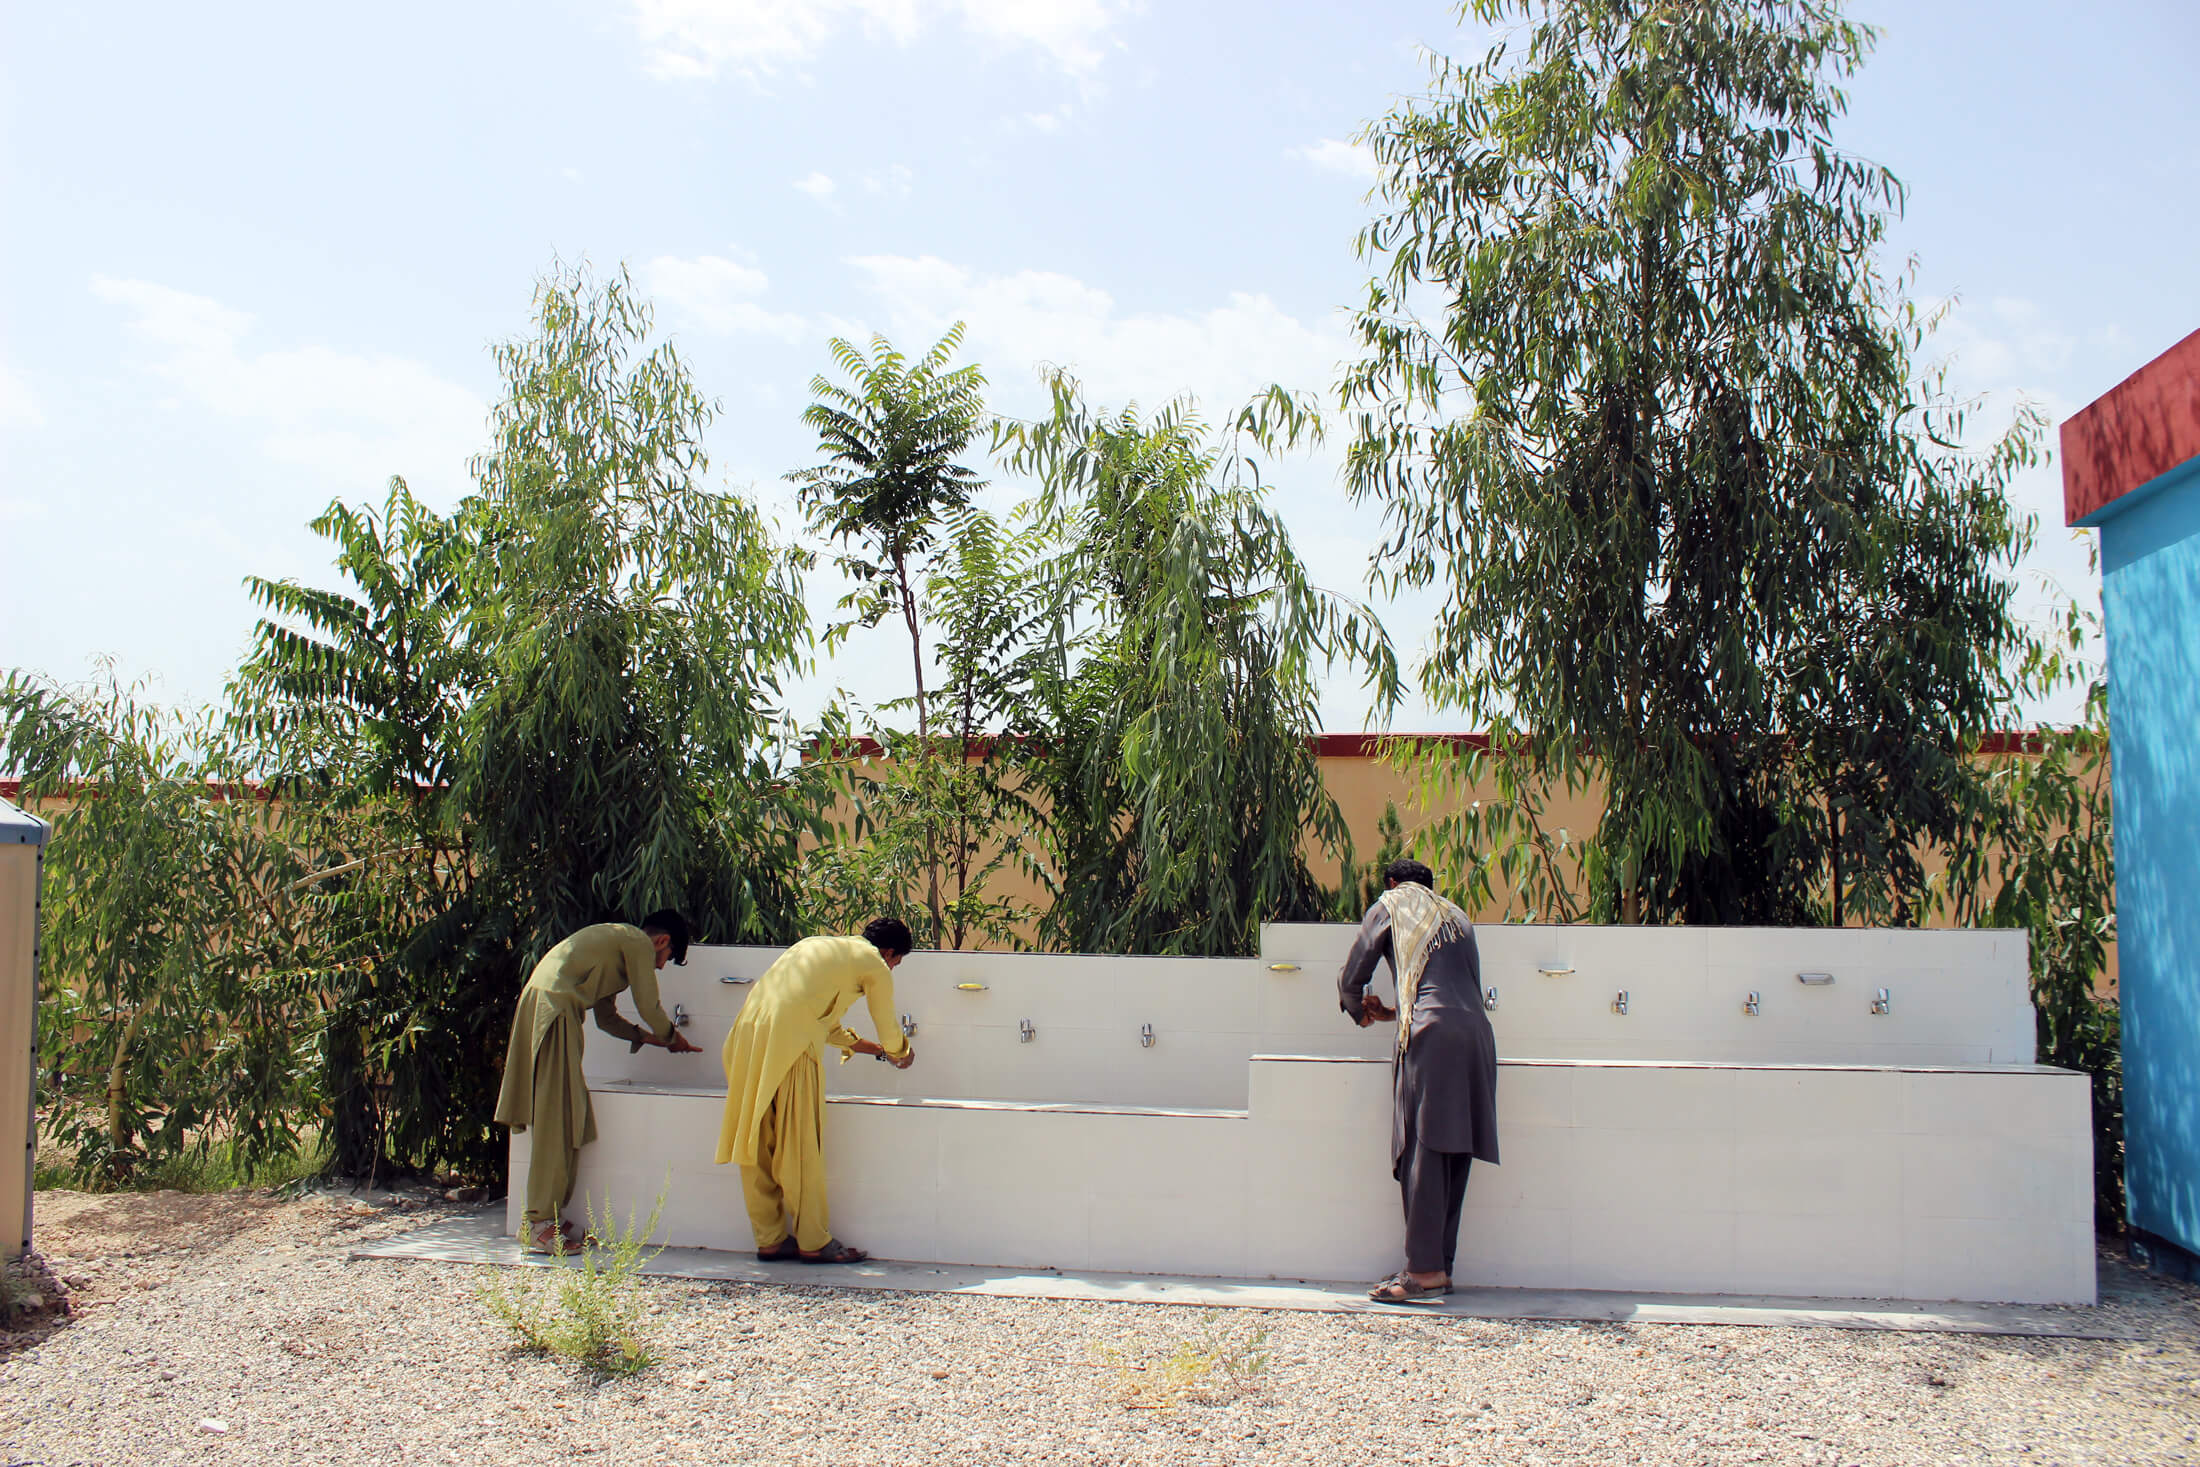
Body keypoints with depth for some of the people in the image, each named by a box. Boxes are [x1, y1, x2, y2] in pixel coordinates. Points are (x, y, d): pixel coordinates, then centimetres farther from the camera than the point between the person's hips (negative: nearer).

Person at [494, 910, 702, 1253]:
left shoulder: (616, 940, 27)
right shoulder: (638, 943, -2)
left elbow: (606, 1017, 30)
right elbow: (649, 1007, 0)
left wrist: (645, 1036, 28)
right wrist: (673, 1038, 18)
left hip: (537, 1004, 10)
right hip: (555, 1008, -10)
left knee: (561, 1119, 11)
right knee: (555, 1119, -8)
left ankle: (547, 1217, 13)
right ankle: (541, 1225, -6)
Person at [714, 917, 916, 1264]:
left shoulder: (818, 945, 31)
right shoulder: (874, 965, 9)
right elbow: (888, 1028, 22)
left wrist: (877, 1050, 48)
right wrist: (901, 1054, 45)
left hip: (747, 1033, 8)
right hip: (790, 1043, -8)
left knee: (757, 1144, 11)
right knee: (800, 1146, 2)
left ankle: (769, 1239, 19)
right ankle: (813, 1241, 11)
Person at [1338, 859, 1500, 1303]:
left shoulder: (1389, 906, 15)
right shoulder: (1457, 916, 30)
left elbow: (1352, 979, 15)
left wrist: (1360, 1012, 37)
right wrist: (1394, 1012, 40)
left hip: (1431, 1037, -6)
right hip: (1477, 1035, 6)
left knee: (1422, 1154, -8)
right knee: (1452, 1155, 8)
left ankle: (1426, 1270, -11)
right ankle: (1441, 1264, 11)